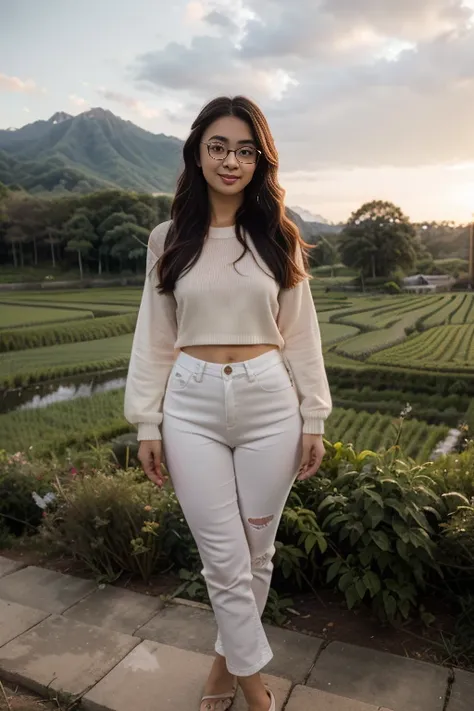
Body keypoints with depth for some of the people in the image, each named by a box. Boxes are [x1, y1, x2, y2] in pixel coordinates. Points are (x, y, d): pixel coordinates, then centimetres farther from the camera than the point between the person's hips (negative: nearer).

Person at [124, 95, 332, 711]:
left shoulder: (278, 238, 5)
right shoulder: (169, 240, 5)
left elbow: (301, 335, 5)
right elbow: (154, 337, 5)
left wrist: (314, 419, 3)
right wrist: (147, 423, 2)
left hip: (269, 402, 1)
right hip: (192, 406, 0)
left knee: (256, 552, 12)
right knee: (225, 560, 4)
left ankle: (228, 661, 37)